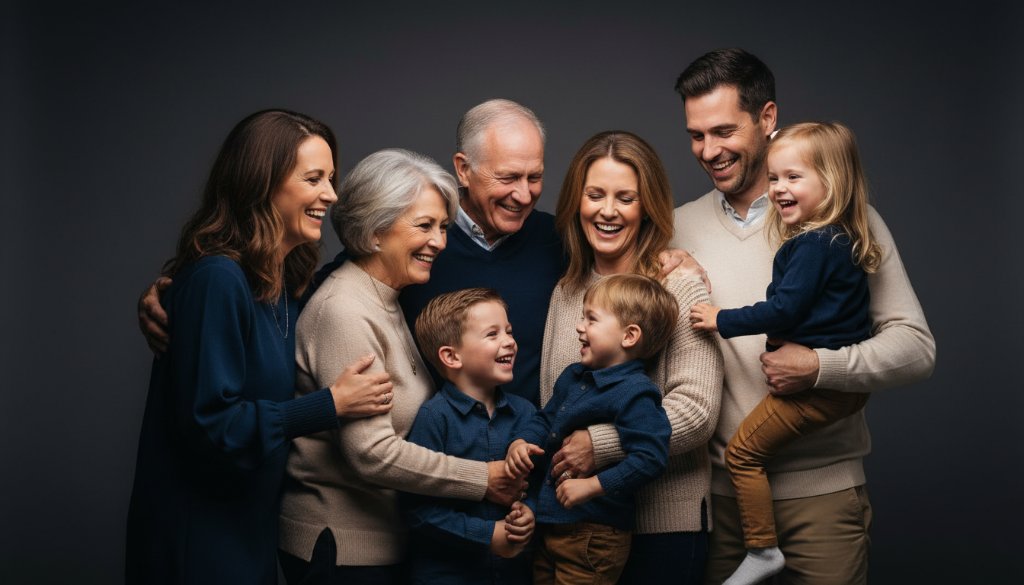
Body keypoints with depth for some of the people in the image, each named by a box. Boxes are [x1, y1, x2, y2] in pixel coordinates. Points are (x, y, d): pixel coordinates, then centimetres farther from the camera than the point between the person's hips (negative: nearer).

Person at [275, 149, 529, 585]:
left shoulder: (390, 302, 10)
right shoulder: (344, 312, -19)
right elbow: (372, 453, -24)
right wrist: (485, 479, -19)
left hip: (387, 538, 9)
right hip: (341, 547, -9)